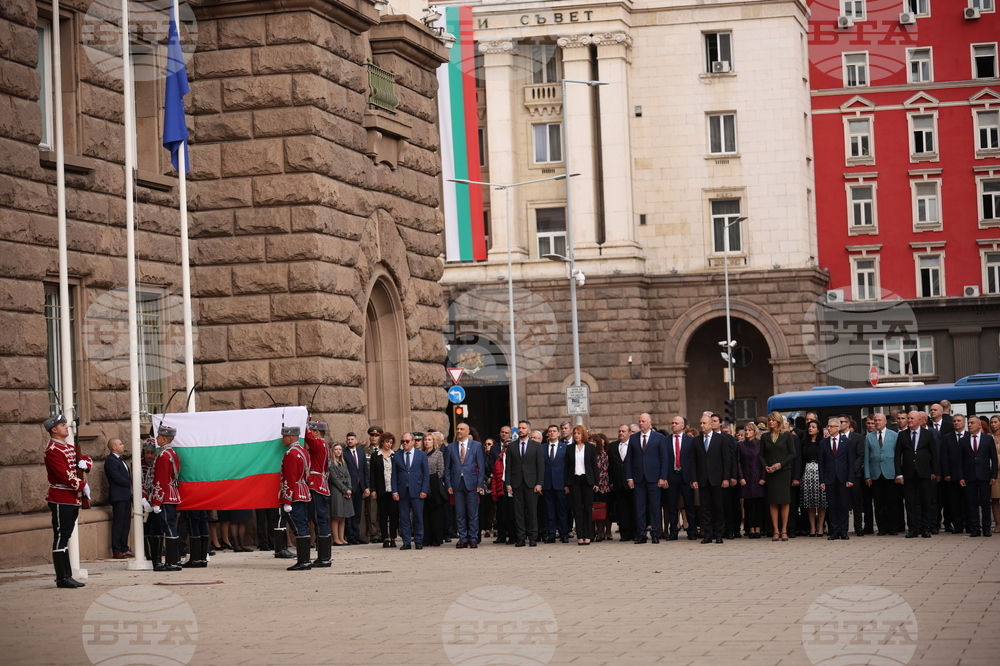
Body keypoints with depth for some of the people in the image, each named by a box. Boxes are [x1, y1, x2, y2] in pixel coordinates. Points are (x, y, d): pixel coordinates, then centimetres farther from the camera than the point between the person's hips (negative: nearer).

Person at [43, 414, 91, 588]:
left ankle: (67, 576, 13)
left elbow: (88, 461, 21)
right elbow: (65, 475, -21)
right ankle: (62, 578, -6)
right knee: (61, 537, -6)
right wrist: (83, 486, -14)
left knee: (65, 537, 11)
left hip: (73, 500, 9)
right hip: (61, 500, -9)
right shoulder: (53, 450, -13)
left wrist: (85, 463, -2)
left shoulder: (69, 448, 17)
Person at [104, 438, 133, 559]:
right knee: (118, 523, -7)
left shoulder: (120, 460, 19)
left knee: (125, 523, 10)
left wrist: (131, 480, 1)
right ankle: (116, 551, -4)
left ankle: (124, 549, 15)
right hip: (118, 496, -10)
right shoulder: (110, 461, -12)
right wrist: (130, 483, -6)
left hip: (126, 496, 10)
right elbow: (117, 478, -18)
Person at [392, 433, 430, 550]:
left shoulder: (421, 455, 5)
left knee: (418, 517, 1)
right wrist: (395, 491, -2)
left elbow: (426, 474, 4)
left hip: (417, 491, -1)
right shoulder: (397, 456, 8)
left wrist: (424, 490, -5)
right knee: (404, 518, 1)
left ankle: (418, 541, 9)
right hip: (402, 491, 1)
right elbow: (394, 475, 7)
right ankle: (406, 542, 6)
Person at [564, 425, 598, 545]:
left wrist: (595, 482, -2)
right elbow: (567, 467, 9)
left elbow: (594, 466, 4)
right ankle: (580, 536, 0)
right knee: (577, 509, -1)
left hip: (587, 480, -1)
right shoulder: (570, 449, 8)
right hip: (574, 480, 1)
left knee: (588, 508, 0)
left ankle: (588, 536, 3)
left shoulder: (591, 448, 4)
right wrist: (566, 484, 3)